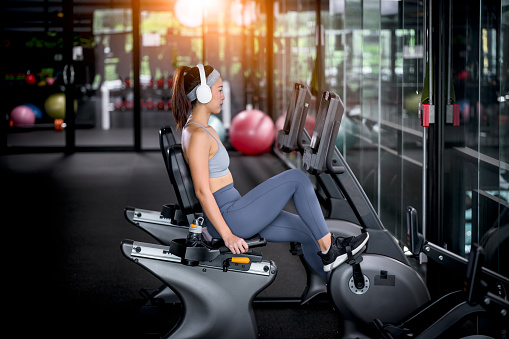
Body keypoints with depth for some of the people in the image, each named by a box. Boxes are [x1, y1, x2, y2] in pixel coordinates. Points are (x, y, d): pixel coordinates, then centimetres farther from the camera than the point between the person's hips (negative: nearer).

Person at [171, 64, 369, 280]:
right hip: (230, 218, -10)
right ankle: (328, 246, -1)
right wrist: (228, 235, -22)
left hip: (230, 215, 10)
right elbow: (202, 191, -21)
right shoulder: (198, 136, -17)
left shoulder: (204, 130, 16)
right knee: (297, 179, -8)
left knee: (308, 231, 10)